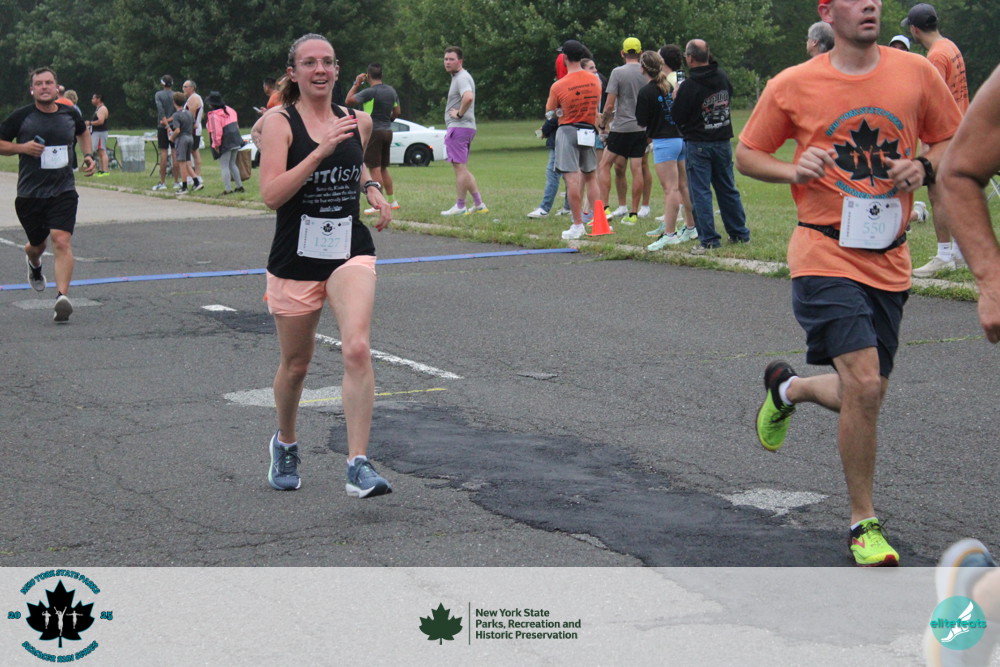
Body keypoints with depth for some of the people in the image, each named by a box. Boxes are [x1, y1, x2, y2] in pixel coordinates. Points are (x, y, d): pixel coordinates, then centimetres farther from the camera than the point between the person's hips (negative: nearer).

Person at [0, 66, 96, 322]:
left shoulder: (70, 114, 4)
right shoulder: (21, 117, -4)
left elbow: (83, 132, 27)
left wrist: (88, 155, 12)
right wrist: (22, 147, -14)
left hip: (63, 191, 0)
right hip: (29, 193, 0)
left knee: (62, 241, -18)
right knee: (37, 244, 16)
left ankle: (62, 296, -25)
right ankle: (34, 263, 54)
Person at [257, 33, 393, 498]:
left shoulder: (358, 121, 5)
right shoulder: (279, 122, -8)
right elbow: (271, 194, -21)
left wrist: (372, 190, 7)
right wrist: (321, 150, -28)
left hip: (350, 252, 2)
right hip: (296, 257, -2)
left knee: (357, 349, -19)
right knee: (296, 363, 13)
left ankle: (358, 465, -18)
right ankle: (285, 443, 42)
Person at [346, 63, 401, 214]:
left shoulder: (370, 92, -15)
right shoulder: (391, 91, 9)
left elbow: (349, 100, -14)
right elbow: (397, 112, 15)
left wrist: (356, 84, -3)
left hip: (373, 132, -8)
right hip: (387, 131, 8)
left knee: (375, 169, -6)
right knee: (384, 168, 17)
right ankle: (391, 200, 20)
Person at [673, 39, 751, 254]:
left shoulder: (689, 86, -17)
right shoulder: (722, 76, 2)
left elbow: (678, 117, -11)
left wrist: (676, 97, 5)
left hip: (698, 144, -6)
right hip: (723, 141, 6)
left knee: (700, 192, -1)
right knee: (728, 189, 15)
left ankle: (708, 240, -4)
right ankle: (739, 234, 22)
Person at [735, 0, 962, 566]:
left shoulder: (916, 73, 3)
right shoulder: (793, 86, -3)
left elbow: (954, 141, 15)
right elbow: (747, 154, 8)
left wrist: (924, 167, -7)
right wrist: (793, 169, -12)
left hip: (889, 260, 4)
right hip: (826, 256, -4)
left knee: (864, 396, 9)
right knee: (864, 386, -17)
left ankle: (788, 389, 43)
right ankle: (865, 524, 0)